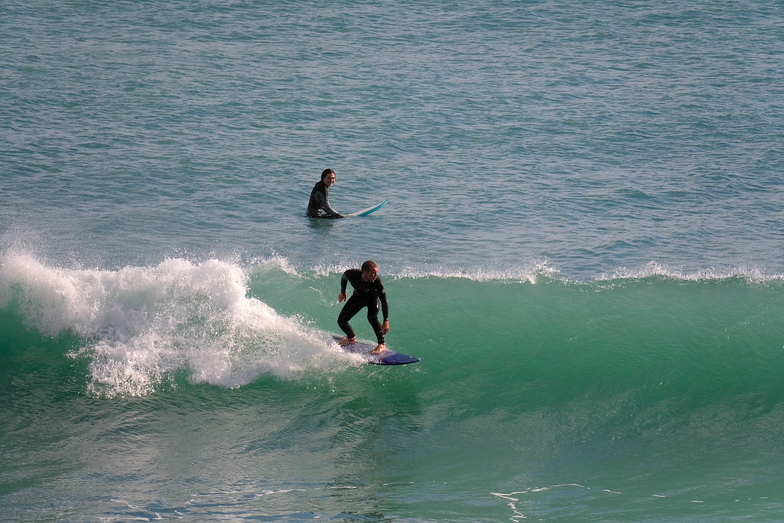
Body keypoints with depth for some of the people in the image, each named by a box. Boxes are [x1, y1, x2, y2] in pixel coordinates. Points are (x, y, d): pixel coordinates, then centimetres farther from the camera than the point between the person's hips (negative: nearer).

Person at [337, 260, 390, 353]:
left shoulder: (377, 282, -37)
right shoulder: (351, 274, -33)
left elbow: (384, 302, -31)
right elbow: (343, 278, -7)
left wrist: (386, 321, -36)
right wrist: (342, 292, 7)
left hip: (373, 297, -3)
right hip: (358, 297, 3)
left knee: (372, 317, -31)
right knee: (341, 321, -1)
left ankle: (382, 344, -18)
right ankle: (351, 338, 30)